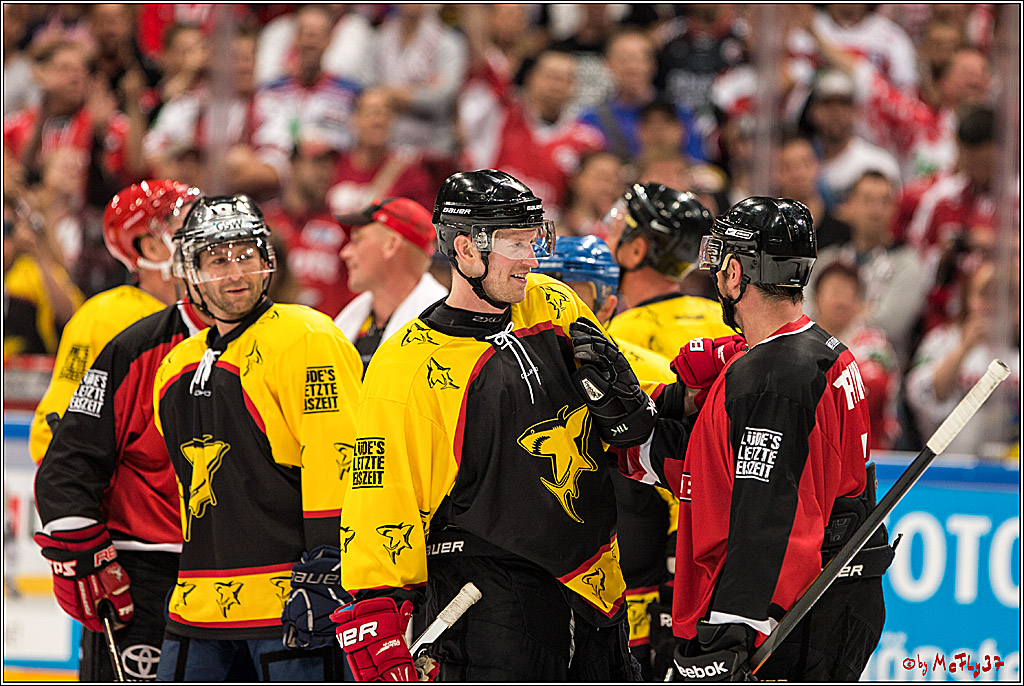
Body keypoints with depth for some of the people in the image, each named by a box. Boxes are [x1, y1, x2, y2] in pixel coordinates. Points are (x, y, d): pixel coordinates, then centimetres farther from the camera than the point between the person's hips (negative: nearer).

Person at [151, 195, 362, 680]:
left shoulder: (305, 339, -6)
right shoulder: (174, 370, 18)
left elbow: (337, 456, -14)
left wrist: (324, 573, -21)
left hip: (286, 602, -8)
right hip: (200, 605, 8)